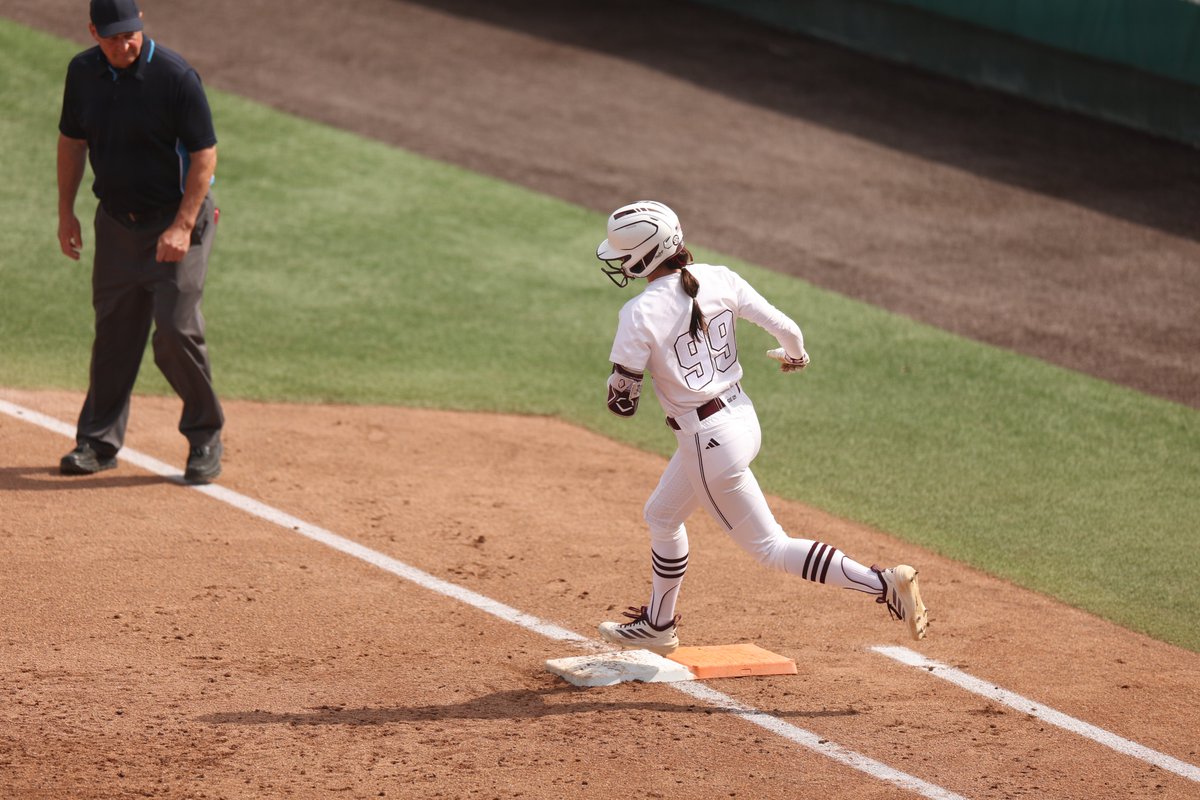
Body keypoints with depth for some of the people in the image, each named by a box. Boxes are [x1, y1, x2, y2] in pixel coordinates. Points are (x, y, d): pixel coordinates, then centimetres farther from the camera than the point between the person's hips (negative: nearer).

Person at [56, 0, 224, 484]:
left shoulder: (175, 76, -18)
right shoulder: (83, 72, -1)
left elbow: (204, 155, -16)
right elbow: (72, 140, 14)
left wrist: (182, 227, -22)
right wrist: (65, 211, 11)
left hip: (176, 219, -5)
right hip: (116, 220, 5)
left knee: (175, 330, -11)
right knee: (112, 332, 8)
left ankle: (205, 438, 5)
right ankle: (99, 441, 18)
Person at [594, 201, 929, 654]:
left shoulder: (640, 314, -20)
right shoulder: (718, 280, -4)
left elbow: (622, 401, -15)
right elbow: (787, 330, -1)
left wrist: (621, 393, 9)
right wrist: (794, 355, 22)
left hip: (709, 440, -9)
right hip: (742, 417, 9)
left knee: (772, 549, 2)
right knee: (662, 516, 29)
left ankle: (883, 584, -8)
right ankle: (657, 626, 45)